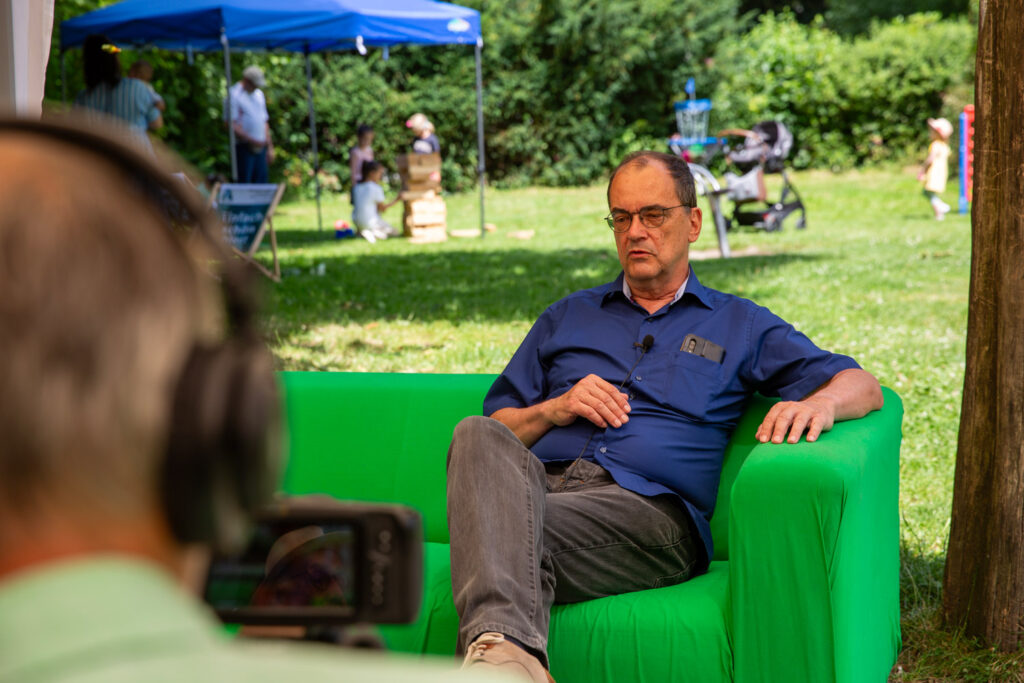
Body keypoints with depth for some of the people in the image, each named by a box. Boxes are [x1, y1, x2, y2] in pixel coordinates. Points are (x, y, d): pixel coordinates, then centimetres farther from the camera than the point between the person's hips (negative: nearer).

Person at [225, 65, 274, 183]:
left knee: (261, 182, 5)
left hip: (260, 147, 7)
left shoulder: (259, 94, 18)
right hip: (244, 147, -7)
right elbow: (231, 125, -14)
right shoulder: (234, 95, -6)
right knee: (244, 184, -7)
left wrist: (270, 147, 18)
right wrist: (252, 141, -18)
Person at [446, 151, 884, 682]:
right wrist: (554, 410, 4)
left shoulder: (740, 325, 25)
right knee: (478, 436, -36)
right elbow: (496, 424, 26)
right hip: (543, 481, 2)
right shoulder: (566, 317, 31)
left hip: (647, 504, -2)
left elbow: (863, 386, 16)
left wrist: (819, 403, -9)